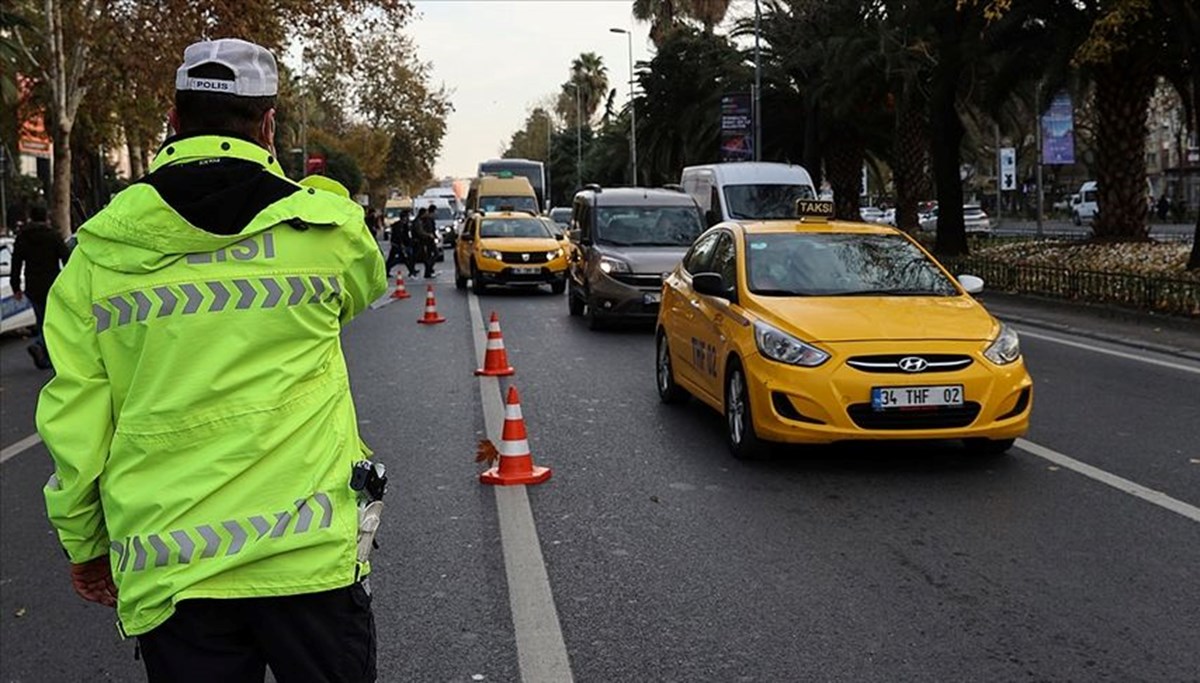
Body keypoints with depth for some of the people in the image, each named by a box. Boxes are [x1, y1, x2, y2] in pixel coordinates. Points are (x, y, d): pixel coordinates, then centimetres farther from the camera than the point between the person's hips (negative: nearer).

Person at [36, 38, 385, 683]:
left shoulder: (99, 250, -1)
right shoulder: (327, 226, -4)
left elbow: (73, 418, 1)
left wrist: (83, 541, 14)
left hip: (166, 573, 2)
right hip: (310, 553, -1)